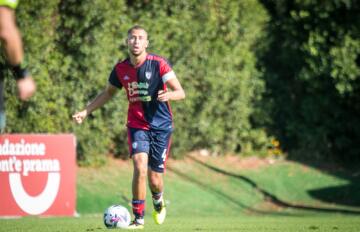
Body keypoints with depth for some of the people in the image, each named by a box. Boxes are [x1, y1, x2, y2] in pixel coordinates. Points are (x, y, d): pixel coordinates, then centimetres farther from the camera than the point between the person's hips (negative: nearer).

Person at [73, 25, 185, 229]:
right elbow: (109, 92, 17)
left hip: (161, 126, -1)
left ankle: (158, 201, 38)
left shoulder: (159, 64, -12)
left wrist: (168, 95, -38)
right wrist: (86, 111, 11)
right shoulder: (121, 69, -1)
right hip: (137, 126, 1)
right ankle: (138, 219, -11)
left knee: (154, 177, 1)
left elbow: (181, 92, -14)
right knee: (140, 167, -21)